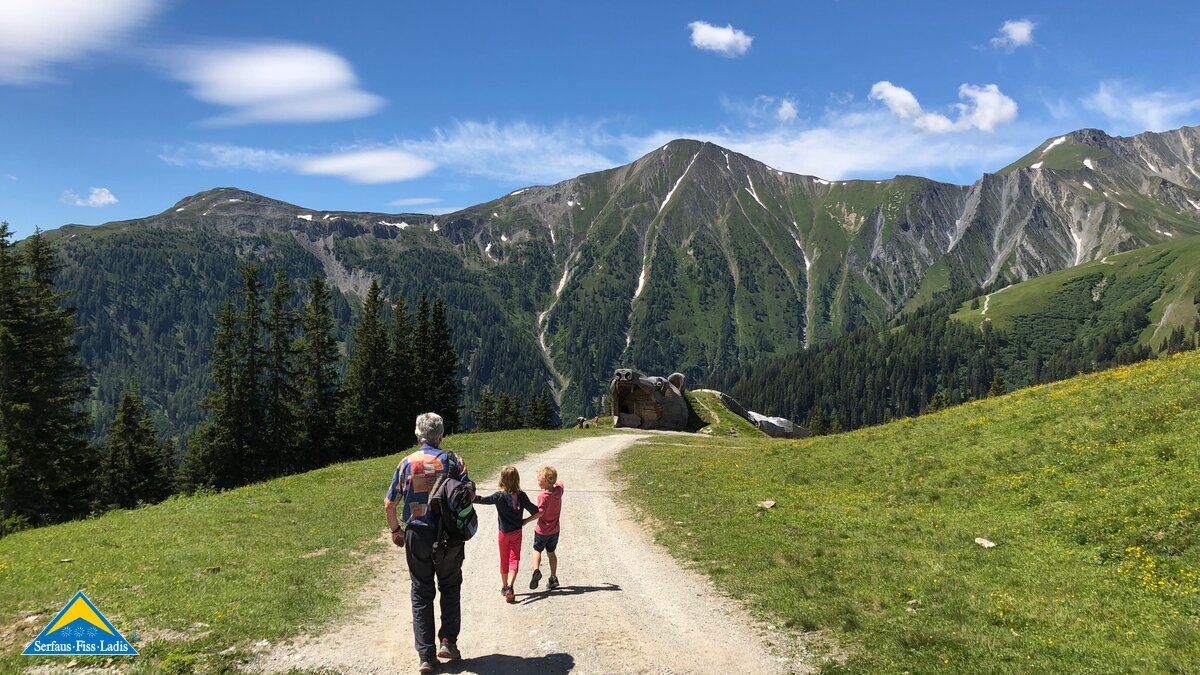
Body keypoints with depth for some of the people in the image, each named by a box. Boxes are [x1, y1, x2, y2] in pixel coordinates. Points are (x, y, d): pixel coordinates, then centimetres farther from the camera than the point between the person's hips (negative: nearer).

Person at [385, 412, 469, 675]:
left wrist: (395, 530, 16)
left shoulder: (407, 463, -1)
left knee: (421, 594, 10)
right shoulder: (452, 461, -4)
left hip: (417, 536, 1)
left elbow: (389, 505, 0)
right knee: (450, 588, 19)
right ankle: (448, 641, 11)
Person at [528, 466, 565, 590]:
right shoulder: (558, 491, -5)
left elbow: (540, 513, -30)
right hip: (555, 530, 6)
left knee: (537, 550, 13)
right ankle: (553, 578, 19)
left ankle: (536, 570, -8)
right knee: (551, 553, 17)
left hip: (542, 530, -5)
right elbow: (559, 482, 20)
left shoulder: (543, 496, -24)